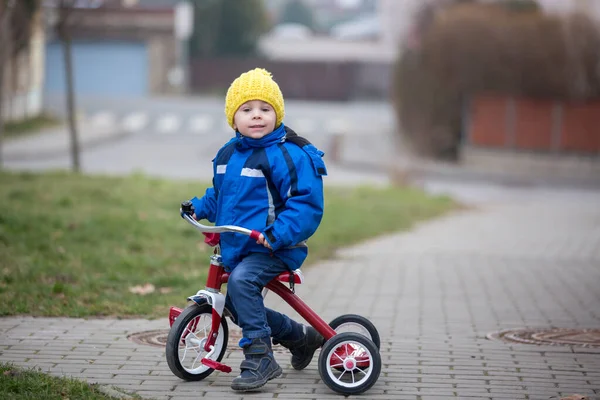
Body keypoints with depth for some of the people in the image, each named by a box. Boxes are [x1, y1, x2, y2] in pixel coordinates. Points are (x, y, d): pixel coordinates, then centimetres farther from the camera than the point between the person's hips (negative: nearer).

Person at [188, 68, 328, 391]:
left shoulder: (287, 155, -16)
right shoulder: (228, 154, 9)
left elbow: (306, 204, -21)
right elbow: (219, 194, 26)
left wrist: (278, 234, -32)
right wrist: (199, 207, 8)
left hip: (272, 249, -9)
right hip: (236, 248, 9)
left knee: (241, 280, -32)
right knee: (236, 305, 12)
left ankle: (259, 359, -25)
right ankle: (302, 337, 32)